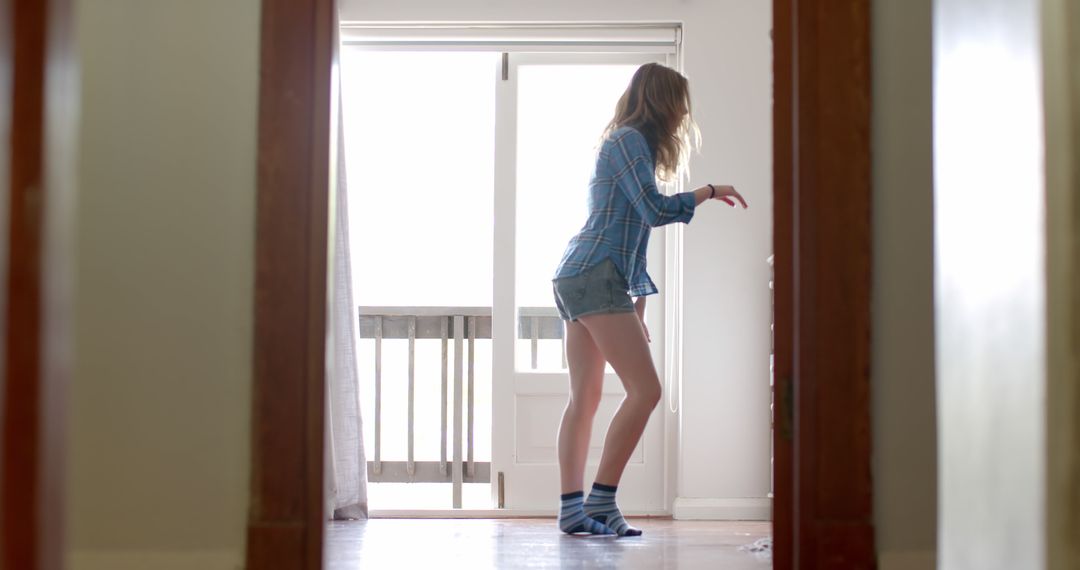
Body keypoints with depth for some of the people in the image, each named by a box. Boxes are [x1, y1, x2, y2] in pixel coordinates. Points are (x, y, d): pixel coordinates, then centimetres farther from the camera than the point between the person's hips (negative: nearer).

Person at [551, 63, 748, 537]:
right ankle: (601, 501, -13)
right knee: (645, 390, -13)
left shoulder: (630, 143, 26)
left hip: (576, 279, 10)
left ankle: (573, 510, 4)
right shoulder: (629, 140, -4)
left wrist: (637, 307, 24)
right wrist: (708, 192, -1)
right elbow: (655, 210, -14)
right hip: (595, 276, -10)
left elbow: (633, 237, 25)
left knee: (584, 399, 6)